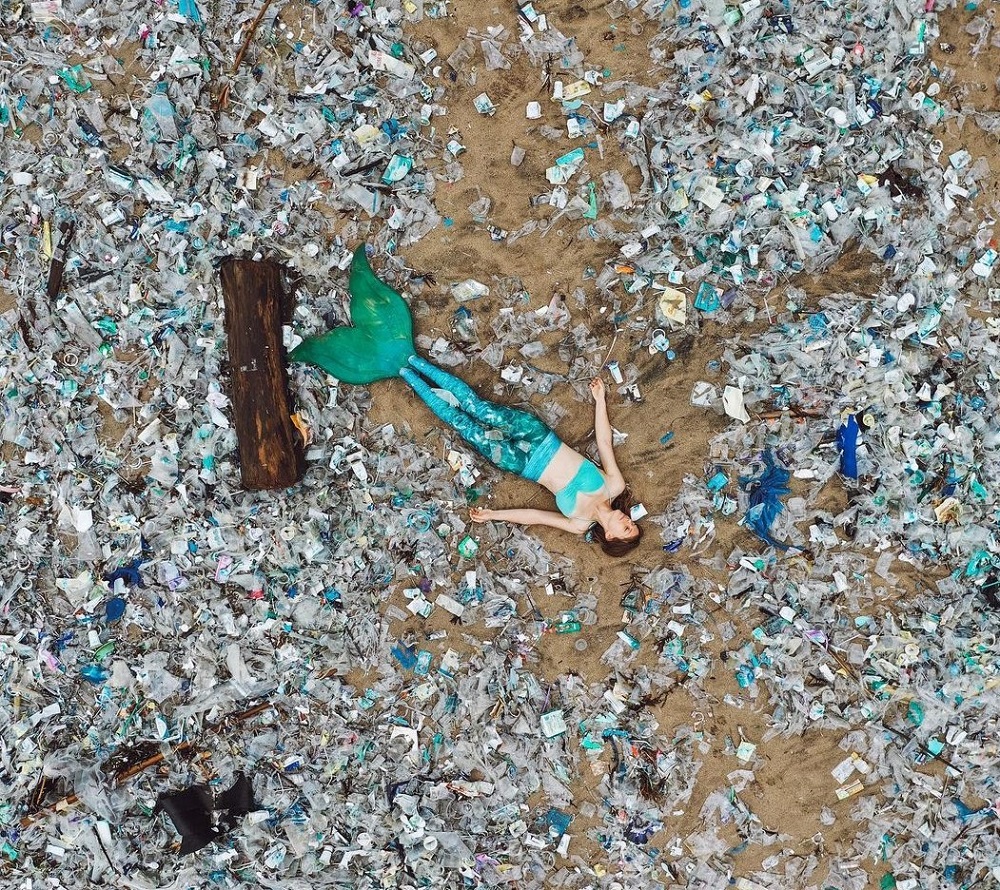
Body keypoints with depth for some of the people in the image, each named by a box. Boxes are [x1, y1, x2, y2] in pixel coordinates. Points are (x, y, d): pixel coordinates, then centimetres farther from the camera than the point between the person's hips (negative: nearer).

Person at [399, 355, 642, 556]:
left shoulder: (581, 525, -18)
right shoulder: (615, 486, -14)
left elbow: (534, 516, -14)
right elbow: (604, 442, -5)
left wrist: (492, 515, -11)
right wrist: (600, 400, -4)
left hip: (524, 463, -2)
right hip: (541, 438, 2)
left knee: (466, 426, 0)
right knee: (477, 406, -2)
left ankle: (412, 377, 17)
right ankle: (418, 364, 15)